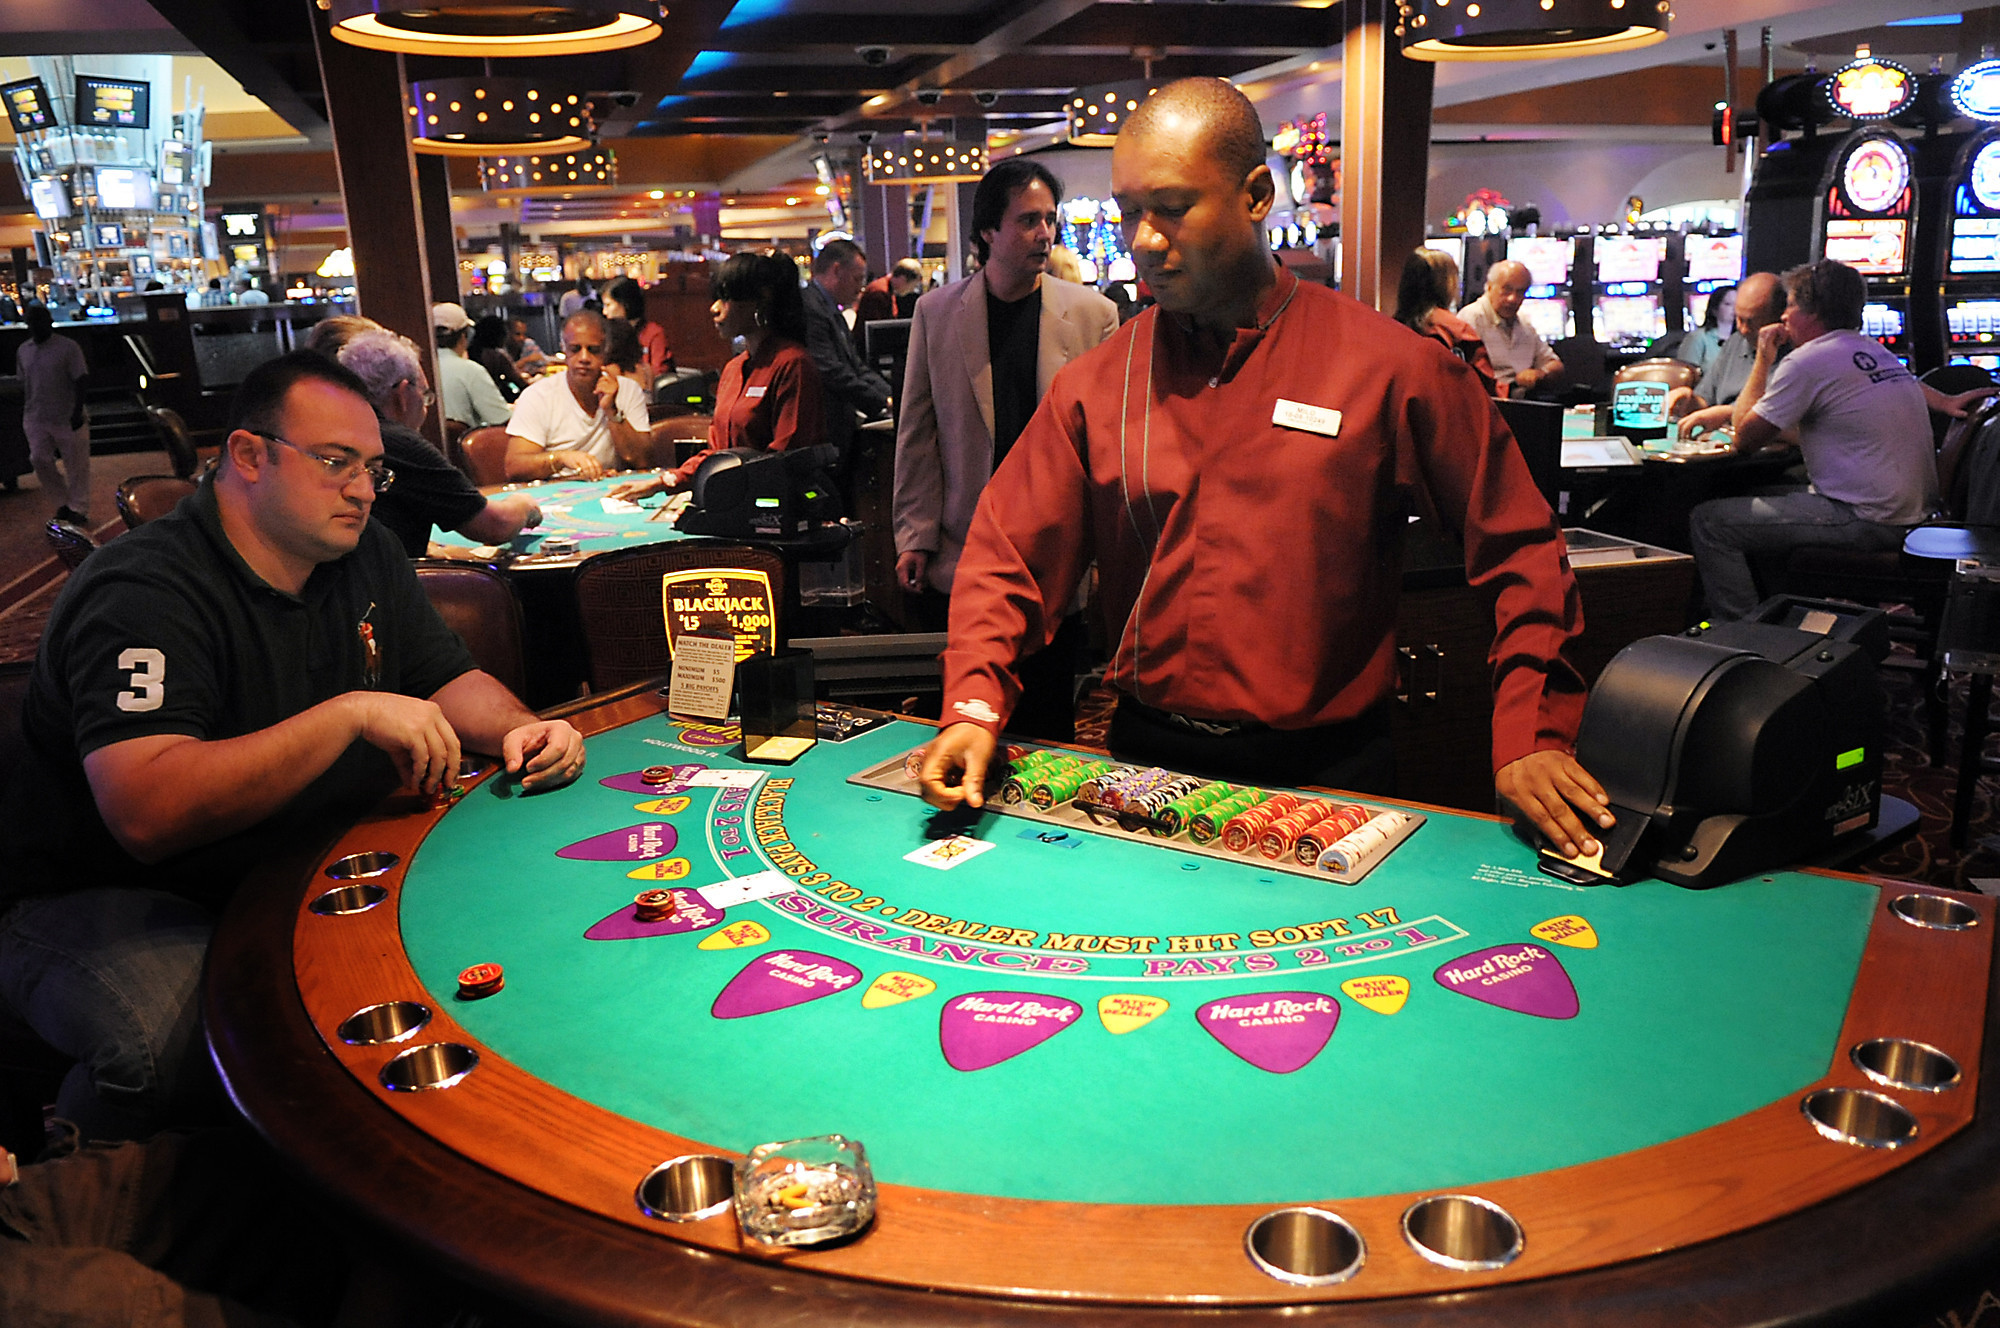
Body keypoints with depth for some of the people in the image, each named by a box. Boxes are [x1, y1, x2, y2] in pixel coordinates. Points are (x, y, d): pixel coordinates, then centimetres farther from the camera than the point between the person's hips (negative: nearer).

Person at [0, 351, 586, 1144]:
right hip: (105, 899, -6)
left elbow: (447, 679, 12)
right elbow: (148, 815, -33)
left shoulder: (364, 554, 4)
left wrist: (515, 728, -12)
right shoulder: (143, 592, -21)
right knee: (170, 1040, -37)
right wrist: (351, 714, -34)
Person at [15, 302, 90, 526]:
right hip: (36, 419, 5)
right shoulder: (23, 351, 9)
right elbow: (23, 385, 16)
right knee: (39, 460, -4)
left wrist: (78, 411, -17)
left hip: (67, 419, -5)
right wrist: (24, 415, 15)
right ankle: (63, 502, 13)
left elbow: (80, 381, -10)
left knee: (75, 465, 2)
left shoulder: (68, 348, -7)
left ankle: (79, 510, 14)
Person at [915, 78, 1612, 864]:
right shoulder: (1094, 386, 4)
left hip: (1323, 774, -1)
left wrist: (1529, 738, -8)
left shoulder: (1392, 368, -3)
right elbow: (1008, 558, 4)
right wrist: (974, 707, -12)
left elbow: (1517, 549, 1)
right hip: (1144, 762, 2)